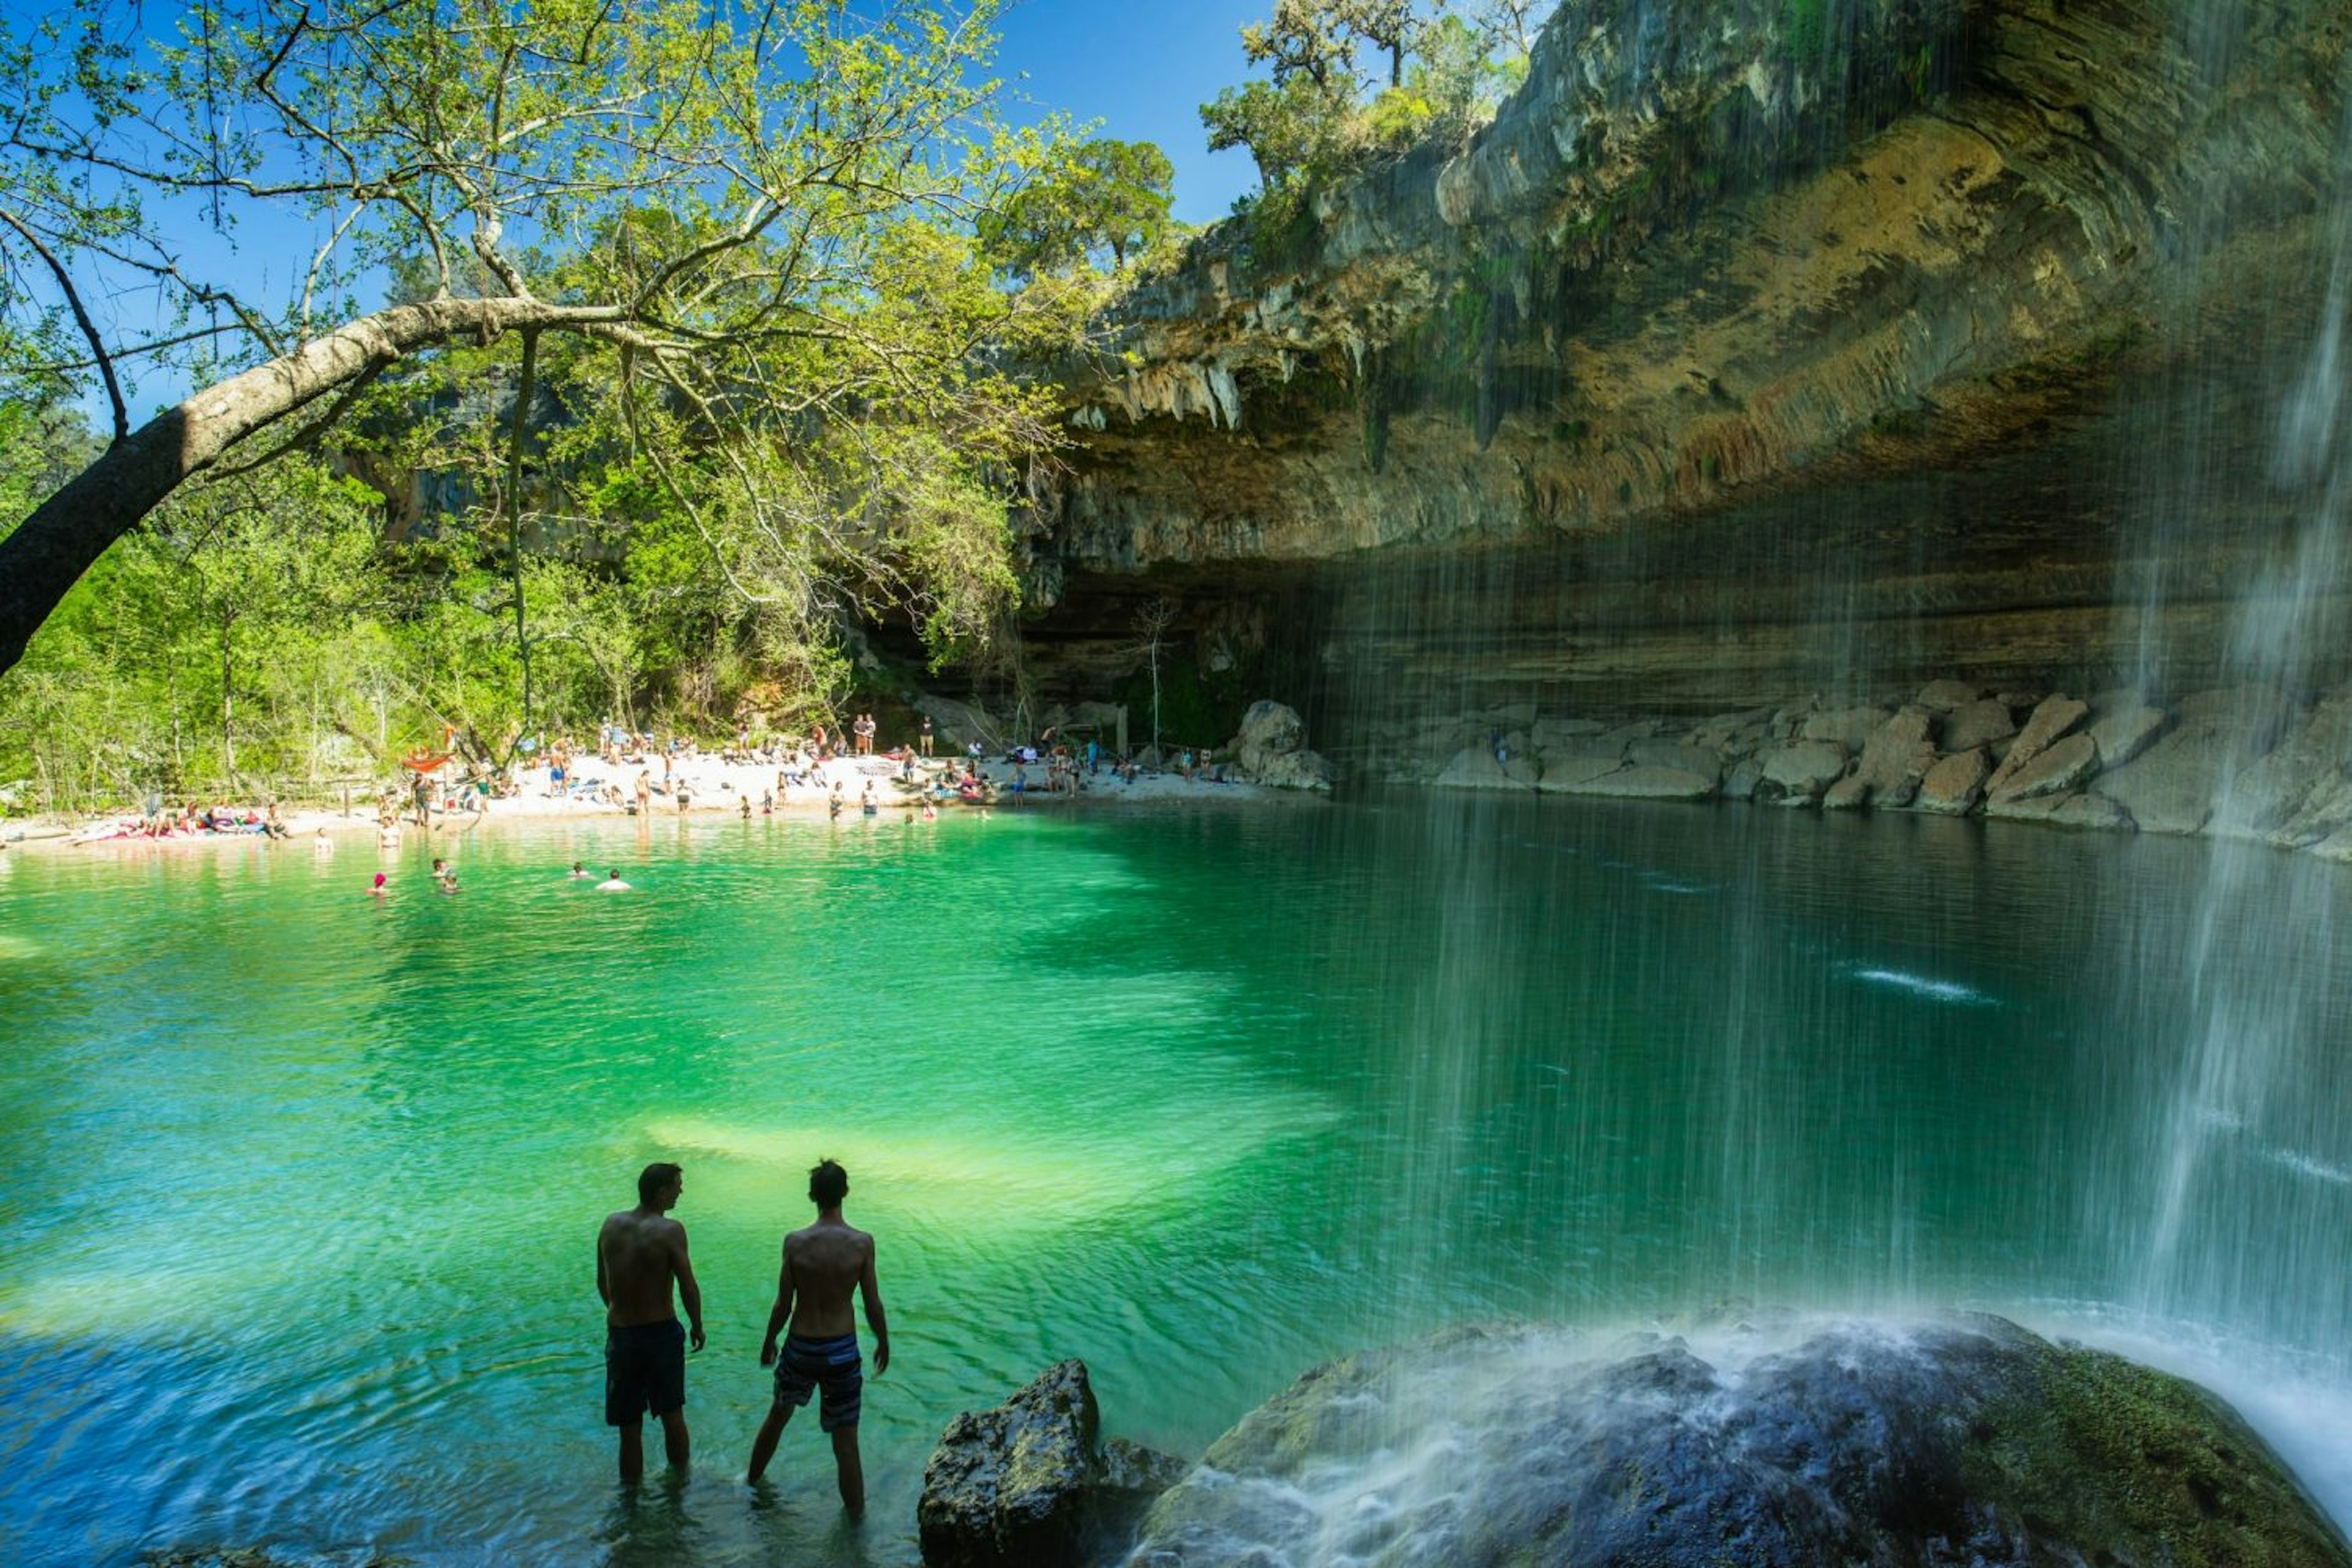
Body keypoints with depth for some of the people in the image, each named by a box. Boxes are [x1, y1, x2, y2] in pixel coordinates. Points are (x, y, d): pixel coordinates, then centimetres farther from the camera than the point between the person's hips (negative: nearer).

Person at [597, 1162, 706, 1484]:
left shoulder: (611, 1225, -3)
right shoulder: (670, 1231, -17)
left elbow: (602, 1283, 8)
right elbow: (688, 1287, -14)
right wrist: (697, 1327, 2)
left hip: (620, 1334, 3)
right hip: (662, 1333, -2)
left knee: (630, 1428, 13)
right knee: (672, 1415, 19)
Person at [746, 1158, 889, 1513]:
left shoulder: (796, 1242, -13)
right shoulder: (862, 1243, -14)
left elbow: (783, 1304, -6)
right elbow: (873, 1305, -7)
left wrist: (769, 1341, 12)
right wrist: (883, 1342, 10)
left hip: (801, 1348, 1)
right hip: (842, 1349, -1)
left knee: (778, 1415, 28)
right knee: (846, 1441, 9)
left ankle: (752, 1479, 49)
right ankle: (855, 1514, 17)